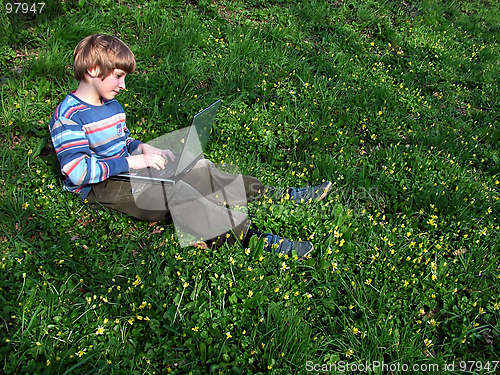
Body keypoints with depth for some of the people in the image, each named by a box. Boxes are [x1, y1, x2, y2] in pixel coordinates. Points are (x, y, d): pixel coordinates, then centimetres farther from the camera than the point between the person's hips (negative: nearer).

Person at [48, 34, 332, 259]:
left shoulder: (111, 104, 12)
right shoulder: (69, 116, -17)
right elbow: (78, 171, -26)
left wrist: (143, 148, 0)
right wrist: (132, 161, -26)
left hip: (124, 168, 8)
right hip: (100, 188, -8)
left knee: (198, 168, -7)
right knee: (175, 191, -31)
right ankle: (246, 237, -42)